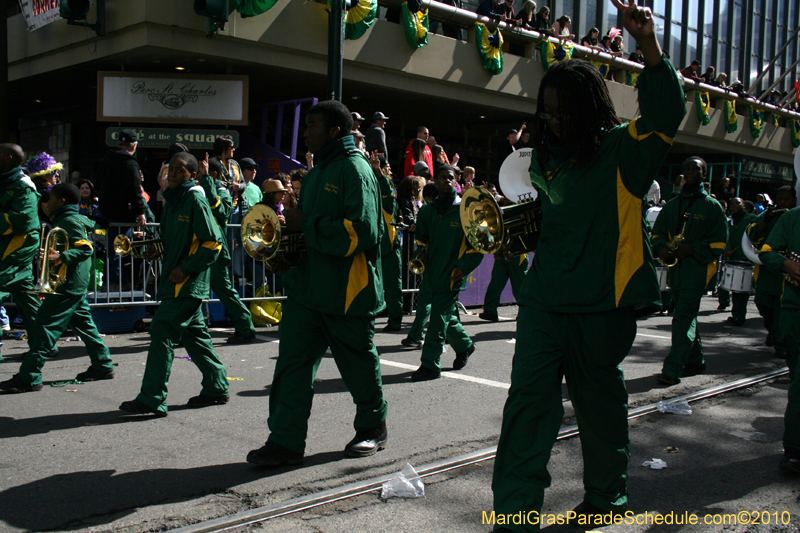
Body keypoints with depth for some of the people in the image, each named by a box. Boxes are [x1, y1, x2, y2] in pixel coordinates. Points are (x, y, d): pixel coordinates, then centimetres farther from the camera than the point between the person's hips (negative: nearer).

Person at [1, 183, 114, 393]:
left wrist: (61, 257, -35)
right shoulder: (71, 219, 18)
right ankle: (103, 366, 21)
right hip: (77, 283, 11)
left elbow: (86, 249, -24)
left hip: (67, 286, -11)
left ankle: (28, 378, -8)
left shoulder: (70, 221, -13)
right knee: (83, 323, 16)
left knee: (46, 328, -9)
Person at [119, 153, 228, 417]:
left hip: (188, 283, -9)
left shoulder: (195, 200, -12)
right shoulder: (173, 201, 15)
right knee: (194, 333, 13)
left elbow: (213, 244, -16)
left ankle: (152, 399, -5)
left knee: (162, 331, -9)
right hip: (177, 280, 9)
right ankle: (216, 388, 24)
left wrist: (185, 269, -18)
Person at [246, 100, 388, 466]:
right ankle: (286, 440, 7)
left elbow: (362, 231, -22)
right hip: (308, 285, 8)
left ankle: (373, 428, 30)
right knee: (292, 360, 1)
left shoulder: (355, 169, -12)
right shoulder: (316, 173, 17)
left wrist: (306, 225, -18)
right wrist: (289, 223, 6)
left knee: (359, 366, 9)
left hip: (347, 291, -8)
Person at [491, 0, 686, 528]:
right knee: (528, 401, -1)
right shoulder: (545, 157, 10)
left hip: (602, 306, -4)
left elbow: (667, 112, -22)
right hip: (544, 301, 4)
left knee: (599, 404, 11)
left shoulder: (622, 149, -5)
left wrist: (650, 47, -34)